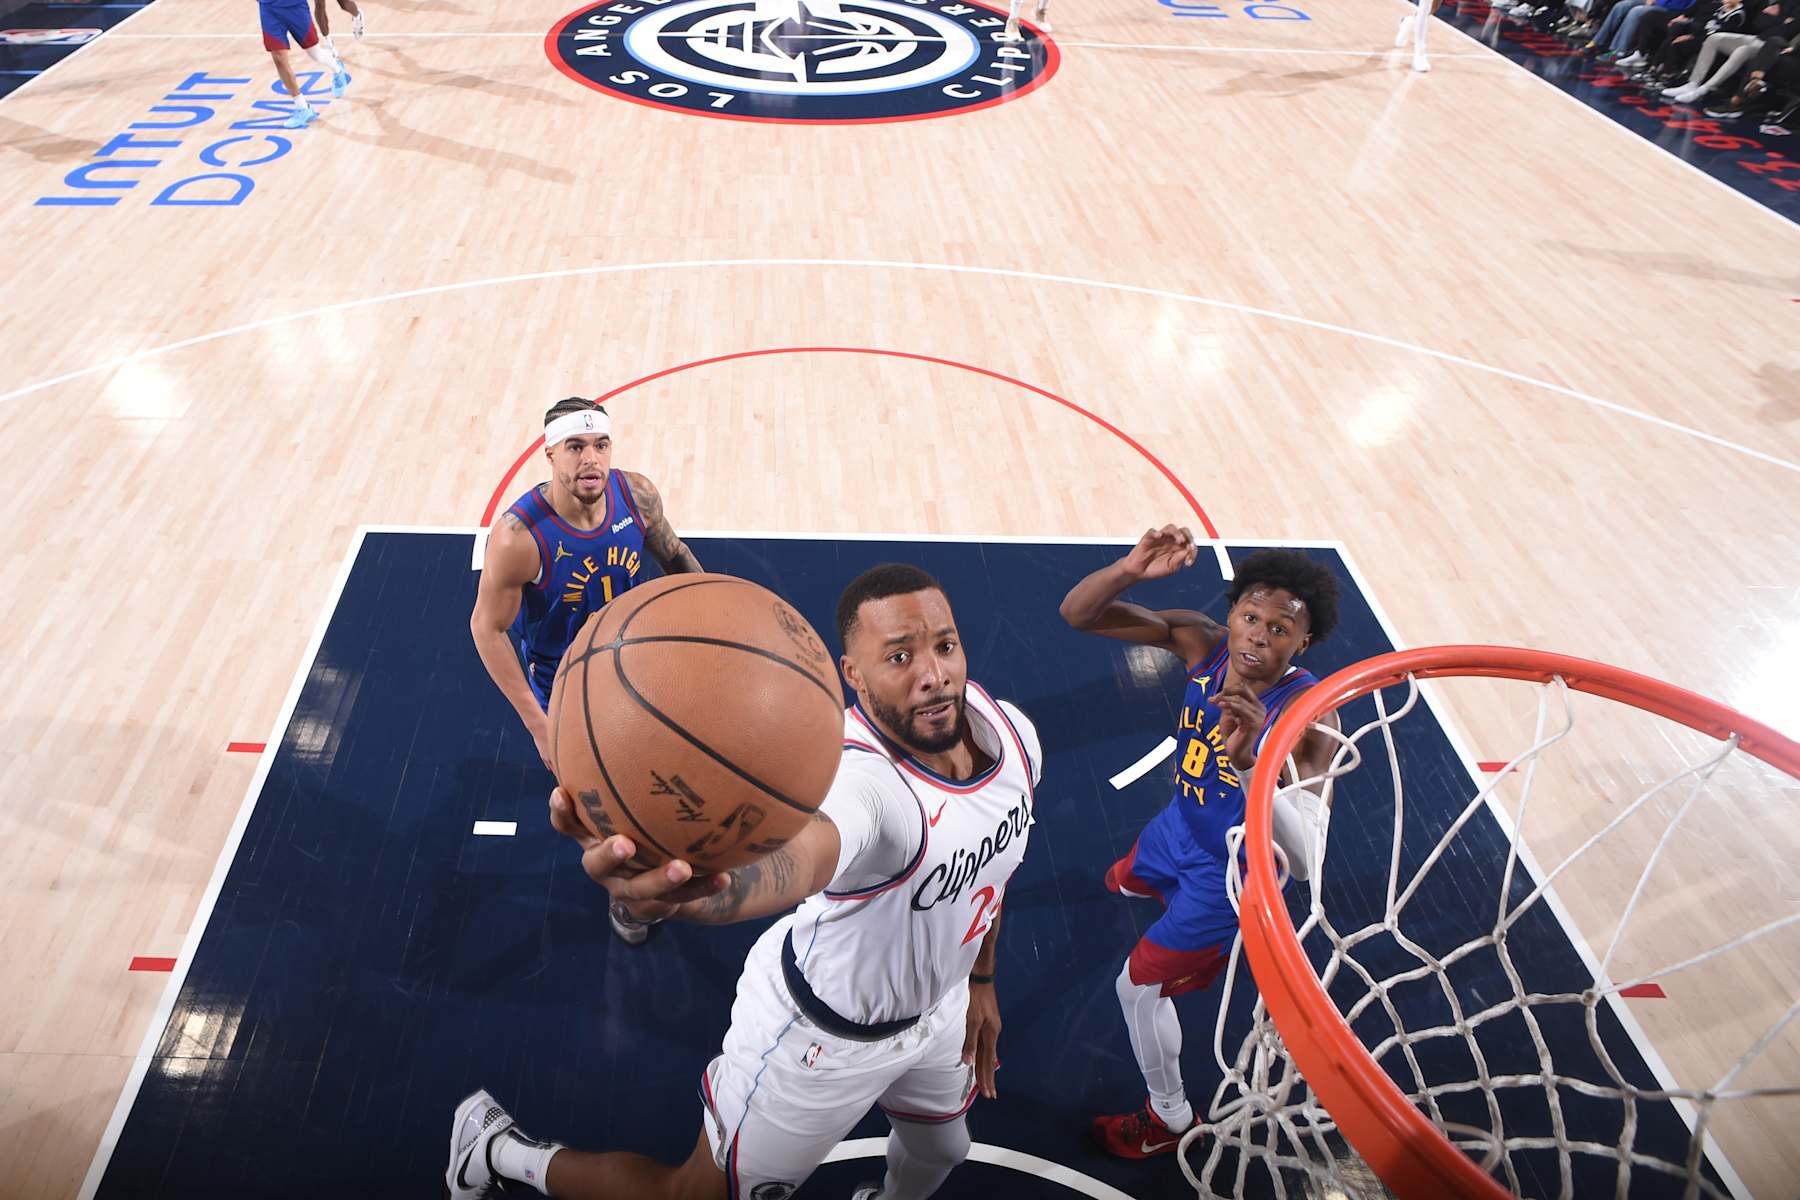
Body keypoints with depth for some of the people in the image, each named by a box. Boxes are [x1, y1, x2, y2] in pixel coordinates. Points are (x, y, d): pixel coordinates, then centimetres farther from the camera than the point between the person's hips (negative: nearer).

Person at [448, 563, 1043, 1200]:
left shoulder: (1012, 729, -15)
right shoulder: (860, 779, -40)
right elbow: (794, 857, -65)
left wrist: (981, 980, 13)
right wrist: (684, 889, -86)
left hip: (935, 1006, 7)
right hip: (824, 1033, -7)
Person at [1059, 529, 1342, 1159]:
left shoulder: (1308, 716, -38)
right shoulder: (1201, 641, -23)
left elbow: (1303, 859, -49)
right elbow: (1077, 613, -26)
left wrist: (1249, 762, -65)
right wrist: (1130, 569, -46)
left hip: (1229, 872, -6)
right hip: (1180, 824, 6)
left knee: (1139, 987, 5)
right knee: (1126, 881, 37)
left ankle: (1171, 1120, 34)